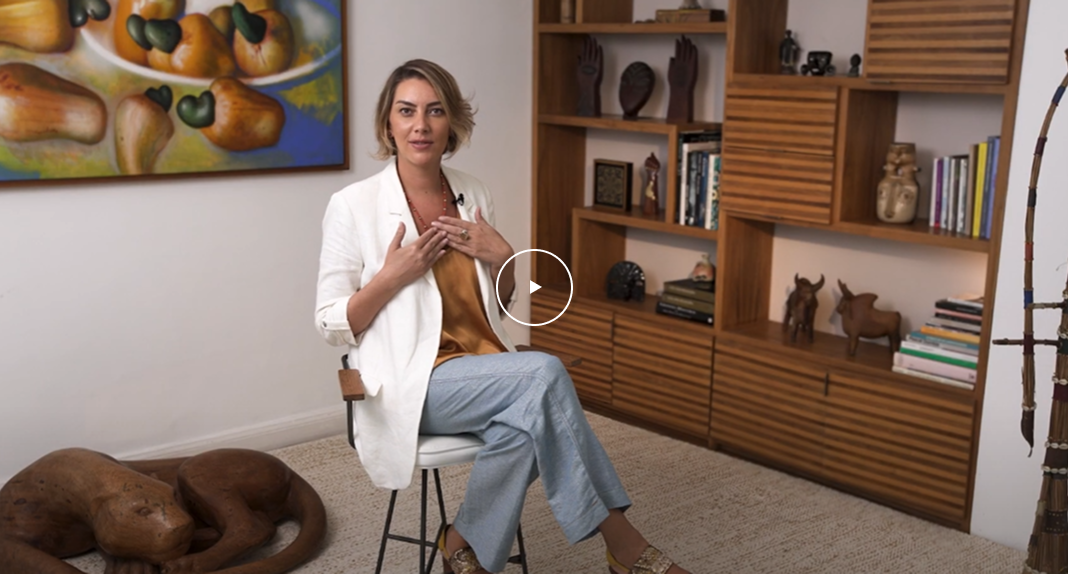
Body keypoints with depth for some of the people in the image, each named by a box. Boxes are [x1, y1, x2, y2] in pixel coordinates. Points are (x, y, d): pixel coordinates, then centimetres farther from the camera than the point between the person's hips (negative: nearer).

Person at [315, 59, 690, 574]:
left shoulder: (473, 195, 8)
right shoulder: (353, 206, -7)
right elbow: (331, 326, -5)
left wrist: (501, 257, -4)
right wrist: (393, 276, -19)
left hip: (482, 364, 5)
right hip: (410, 379, -5)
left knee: (527, 421, -31)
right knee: (543, 373, -28)